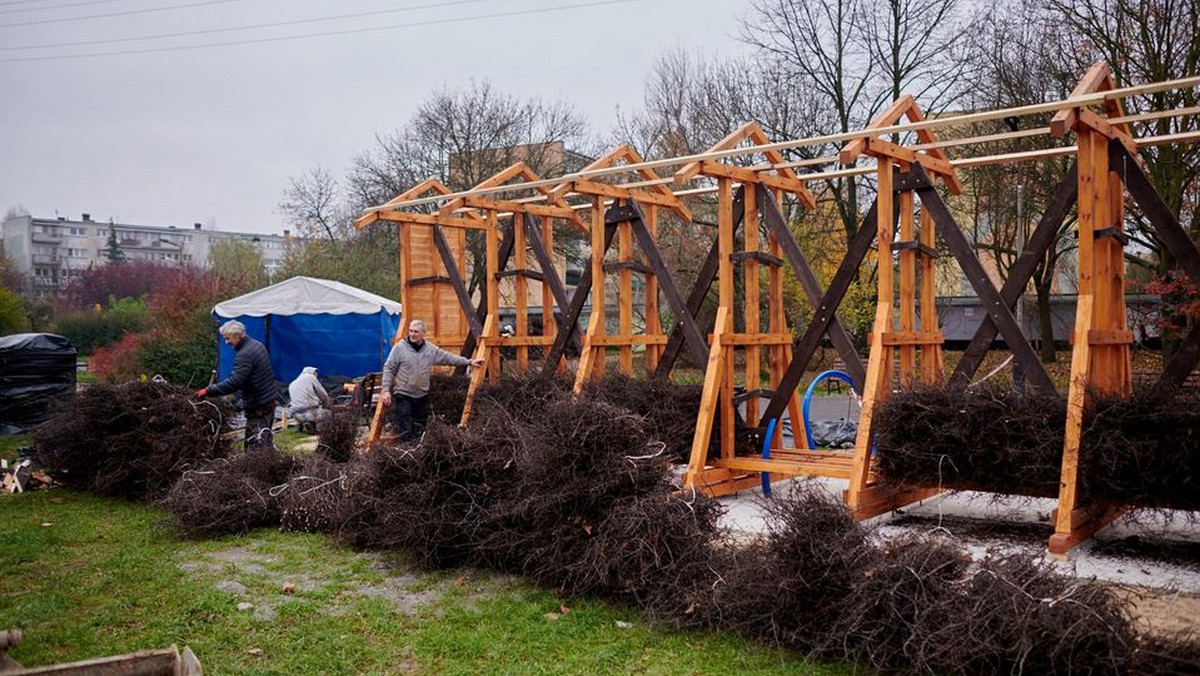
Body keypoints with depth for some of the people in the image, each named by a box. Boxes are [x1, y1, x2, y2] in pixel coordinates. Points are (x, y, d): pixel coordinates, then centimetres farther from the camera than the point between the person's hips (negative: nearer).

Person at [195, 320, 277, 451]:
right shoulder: (257, 345, 11)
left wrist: (208, 391, -19)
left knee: (256, 446, -8)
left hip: (258, 409, -10)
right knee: (266, 442, 14)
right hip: (269, 402, 10)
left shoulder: (244, 355, -18)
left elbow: (233, 383, -24)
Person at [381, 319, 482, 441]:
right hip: (403, 395, -4)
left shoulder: (431, 349, 3)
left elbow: (449, 358, 9)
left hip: (422, 396, 4)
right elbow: (389, 369, -6)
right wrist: (386, 390, -12)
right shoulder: (399, 348, -7)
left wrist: (469, 362, 7)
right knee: (405, 434, -8)